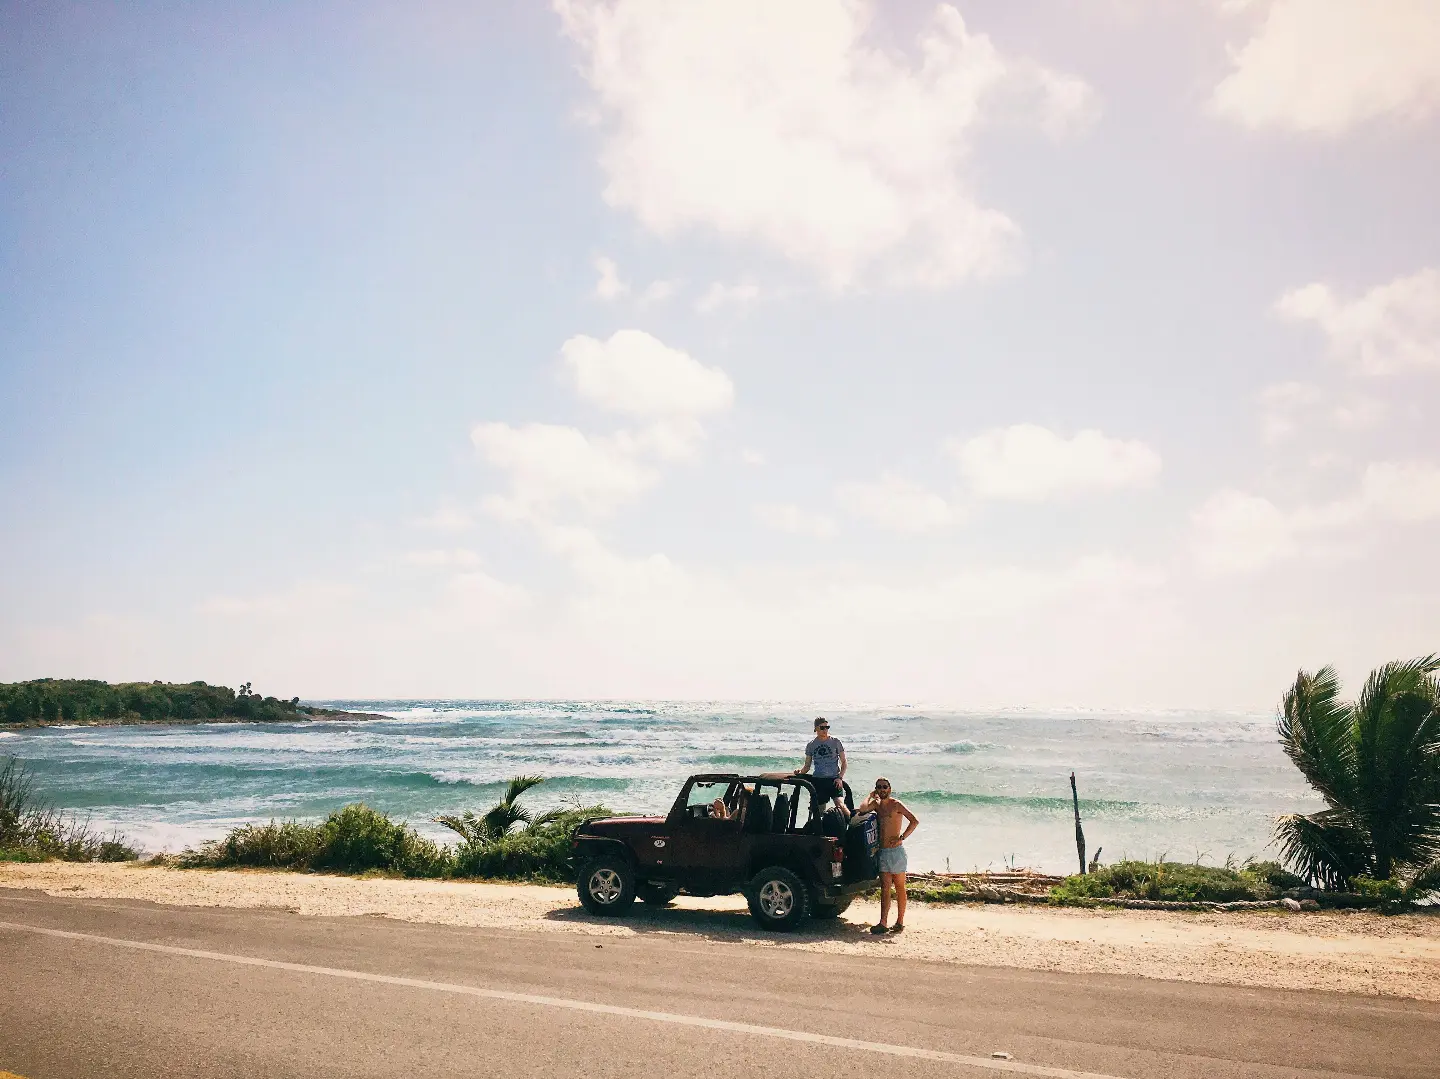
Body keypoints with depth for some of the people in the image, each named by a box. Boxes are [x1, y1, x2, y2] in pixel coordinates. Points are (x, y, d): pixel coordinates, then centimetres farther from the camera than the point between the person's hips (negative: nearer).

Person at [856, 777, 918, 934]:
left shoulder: (896, 804, -6)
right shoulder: (876, 804, 11)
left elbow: (915, 821, -15)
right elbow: (862, 808, -10)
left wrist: (902, 837, -17)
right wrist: (871, 795, 3)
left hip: (896, 851, -5)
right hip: (882, 851, 5)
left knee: (899, 888, 5)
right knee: (885, 888, 0)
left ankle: (900, 922, 10)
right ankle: (883, 923, -4)